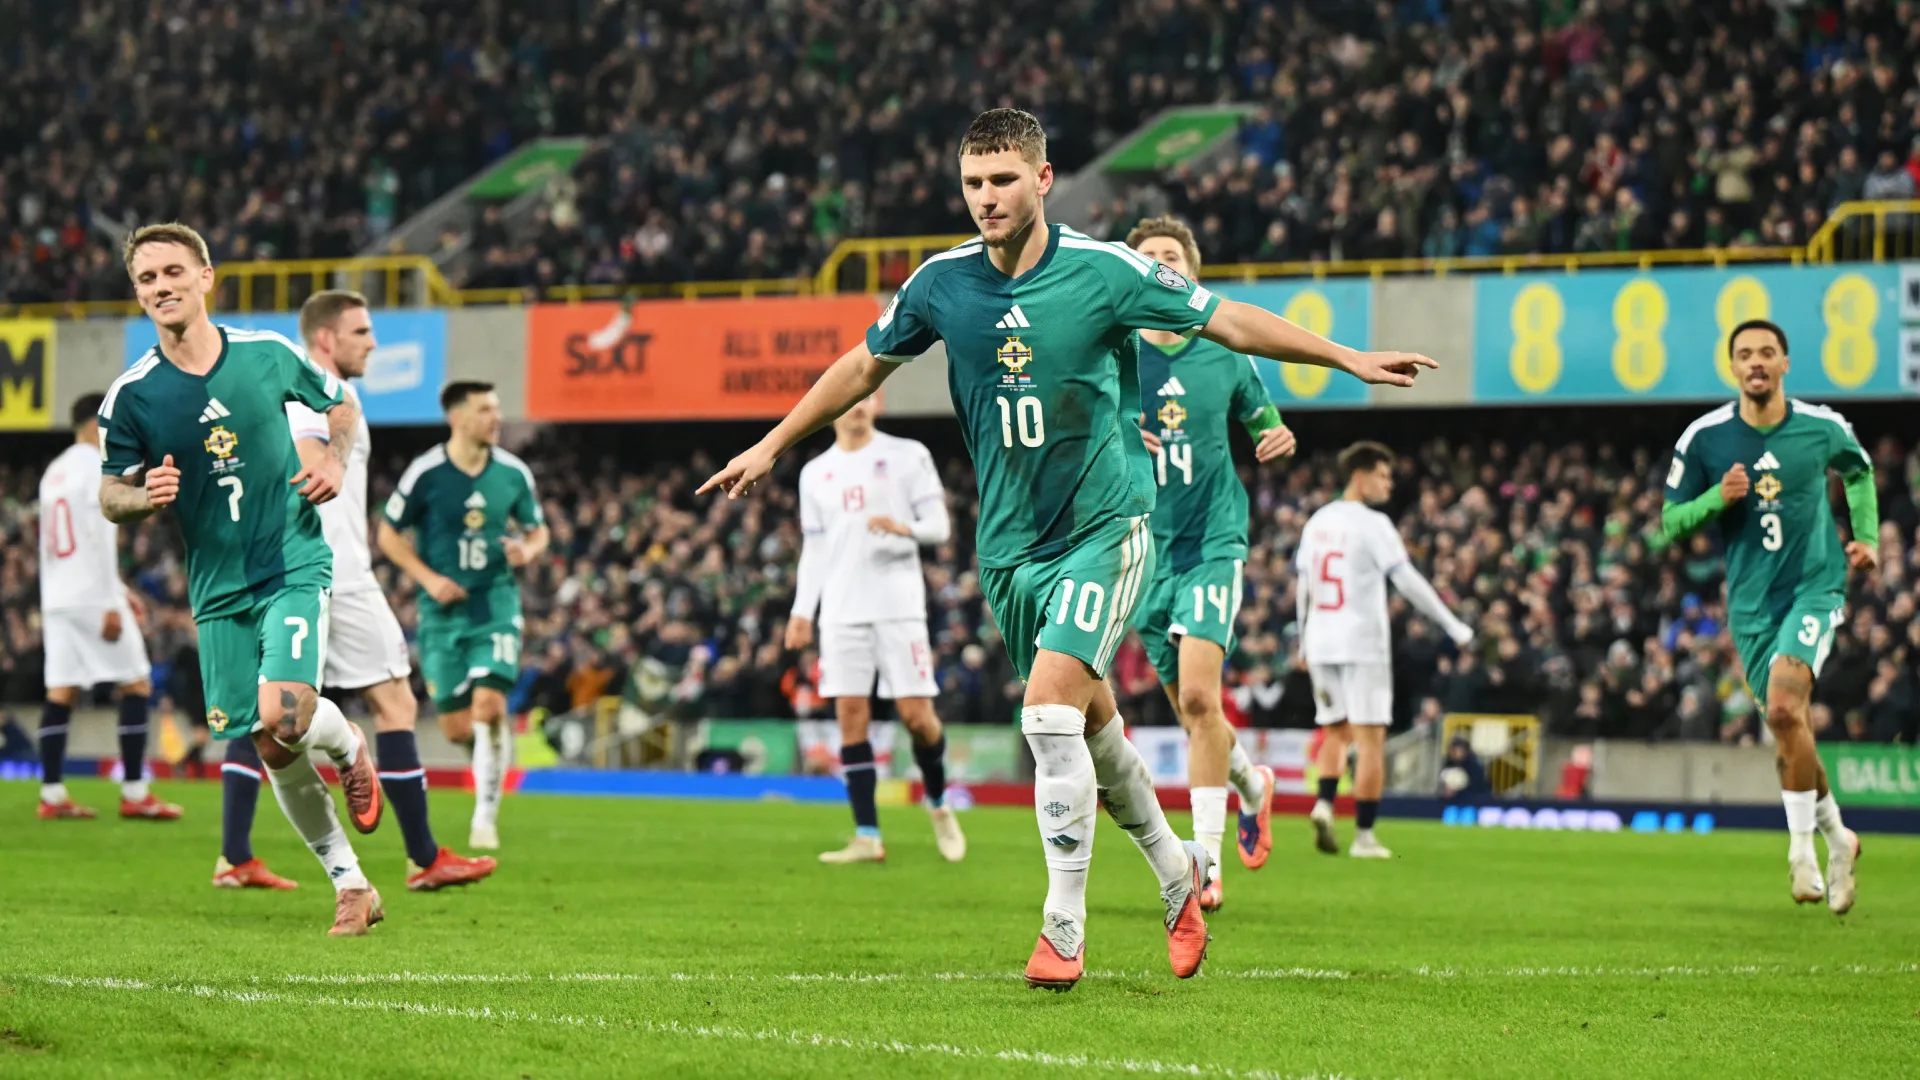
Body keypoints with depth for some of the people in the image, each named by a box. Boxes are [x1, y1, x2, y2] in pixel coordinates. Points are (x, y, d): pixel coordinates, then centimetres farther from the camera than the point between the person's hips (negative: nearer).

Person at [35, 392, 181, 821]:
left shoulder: (54, 472, 18)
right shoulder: (97, 468, -10)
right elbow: (99, 539, -17)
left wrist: (118, 589, 25)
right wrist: (111, 605, -17)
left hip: (56, 598, 8)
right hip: (94, 597, -8)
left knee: (61, 693, 5)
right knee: (137, 684, -1)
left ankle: (52, 794, 1)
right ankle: (134, 794, -4)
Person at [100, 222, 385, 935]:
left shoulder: (268, 354, -3)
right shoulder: (131, 395, -4)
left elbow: (340, 404, 15)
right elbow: (110, 498, 4)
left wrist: (336, 460, -4)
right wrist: (146, 497, -19)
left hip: (295, 565, -2)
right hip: (218, 588, 2)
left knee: (284, 717, -23)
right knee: (274, 751, 1)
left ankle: (348, 745, 13)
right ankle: (350, 883, 19)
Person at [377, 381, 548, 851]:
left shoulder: (513, 473, 0)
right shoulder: (425, 473, -8)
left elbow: (537, 530, 14)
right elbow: (388, 535, 1)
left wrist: (527, 550, -10)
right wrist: (429, 578, -12)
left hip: (496, 604, 0)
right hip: (443, 610, 0)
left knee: (488, 706, -17)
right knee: (456, 728, 0)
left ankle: (486, 816, -4)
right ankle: (498, 738, 36)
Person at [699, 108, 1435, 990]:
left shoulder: (1104, 271, -11)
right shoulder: (941, 283, -2)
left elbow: (1229, 323, -2)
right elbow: (865, 364, 15)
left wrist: (1350, 359, -4)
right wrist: (773, 445, 19)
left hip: (1104, 524, -4)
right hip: (1009, 544, 4)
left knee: (1051, 713, -18)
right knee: (1088, 726, 13)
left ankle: (1063, 929, -10)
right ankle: (1175, 868, 37)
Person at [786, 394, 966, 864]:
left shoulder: (908, 456, 4)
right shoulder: (815, 474, 14)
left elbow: (940, 525, 0)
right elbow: (813, 551, 16)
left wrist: (905, 528, -21)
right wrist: (802, 612, 6)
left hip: (899, 607, -3)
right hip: (842, 610, 3)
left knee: (916, 714, -8)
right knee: (851, 716, -5)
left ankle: (938, 805, 19)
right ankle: (867, 837, -4)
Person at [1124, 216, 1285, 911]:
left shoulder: (1226, 357, 3)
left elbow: (1260, 420, 20)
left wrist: (1280, 437, -3)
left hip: (1213, 541, -2)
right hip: (1143, 547, 2)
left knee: (1198, 694, -18)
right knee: (1189, 709, 8)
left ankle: (1206, 860, -14)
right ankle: (1252, 783, 40)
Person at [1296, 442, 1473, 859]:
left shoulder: (1317, 522, 11)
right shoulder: (1372, 524, -10)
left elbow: (1303, 587, 16)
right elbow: (1406, 580, -15)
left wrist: (1304, 642, 27)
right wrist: (1452, 625, -11)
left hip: (1321, 642, 6)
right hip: (1362, 644, -6)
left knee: (1337, 731, 17)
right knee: (1370, 739, -1)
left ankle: (1325, 803, -7)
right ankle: (1363, 836, -3)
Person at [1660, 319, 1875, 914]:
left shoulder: (1824, 427, -2)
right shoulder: (1703, 437, -4)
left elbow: (1859, 470, 21)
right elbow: (1670, 522, 1)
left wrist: (1867, 536, 10)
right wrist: (1717, 497, -16)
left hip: (1816, 586, -3)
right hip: (1751, 601, 3)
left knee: (1783, 705, -24)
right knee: (1787, 729, 5)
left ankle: (1802, 847, -13)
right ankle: (1837, 838, 28)